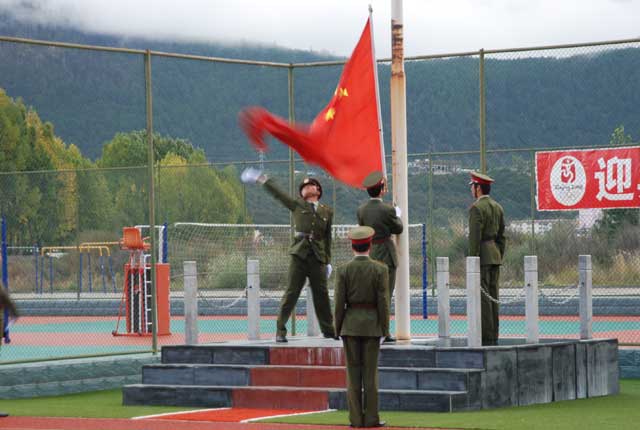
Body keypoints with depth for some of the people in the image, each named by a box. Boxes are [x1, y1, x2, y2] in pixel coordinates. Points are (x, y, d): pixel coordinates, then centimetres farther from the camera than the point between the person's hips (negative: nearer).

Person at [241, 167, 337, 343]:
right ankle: (280, 331, -4)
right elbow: (278, 194, 15)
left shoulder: (327, 211, 15)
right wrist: (263, 180, 12)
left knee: (321, 294, 5)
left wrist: (328, 261, 11)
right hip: (299, 254, -2)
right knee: (291, 292, -6)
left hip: (318, 257, 2)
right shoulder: (297, 206, 13)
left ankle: (328, 330, 15)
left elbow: (327, 237, 15)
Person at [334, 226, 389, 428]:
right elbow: (383, 302, -7)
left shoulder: (344, 270, -4)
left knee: (353, 372, 3)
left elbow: (339, 302, -4)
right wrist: (384, 330, -1)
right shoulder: (380, 269, -6)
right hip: (372, 325, -1)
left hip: (350, 325, 1)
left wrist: (338, 329, 4)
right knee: (370, 372, 2)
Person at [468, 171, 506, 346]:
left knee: (482, 297, -7)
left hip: (481, 256, -8)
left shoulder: (476, 208, -13)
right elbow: (501, 236, 15)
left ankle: (486, 337, -9)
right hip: (495, 255, 8)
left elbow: (474, 237, -18)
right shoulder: (497, 207, 13)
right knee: (492, 296, 9)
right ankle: (493, 336, 8)